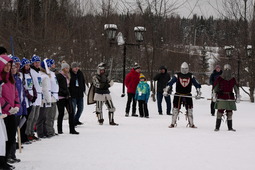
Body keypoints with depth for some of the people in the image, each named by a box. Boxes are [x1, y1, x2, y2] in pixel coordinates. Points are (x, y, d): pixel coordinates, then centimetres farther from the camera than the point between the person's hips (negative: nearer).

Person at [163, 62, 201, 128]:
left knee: (189, 109, 1)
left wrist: (199, 93, 2)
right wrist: (166, 90, -11)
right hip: (178, 95, -1)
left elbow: (197, 85, 8)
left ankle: (191, 124, 11)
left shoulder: (191, 76, 4)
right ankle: (173, 123, 6)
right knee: (175, 109, -4)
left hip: (188, 95, 1)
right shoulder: (177, 75, -1)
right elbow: (170, 83, -3)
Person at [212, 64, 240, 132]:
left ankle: (230, 127, 12)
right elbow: (215, 88, 2)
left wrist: (238, 96, 12)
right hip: (221, 98, -3)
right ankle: (217, 127, -3)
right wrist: (214, 96, -2)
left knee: (229, 113, 4)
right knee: (220, 112, -8)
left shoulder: (233, 79, 9)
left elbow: (236, 88, 16)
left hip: (230, 98, 3)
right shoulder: (219, 79, 0)